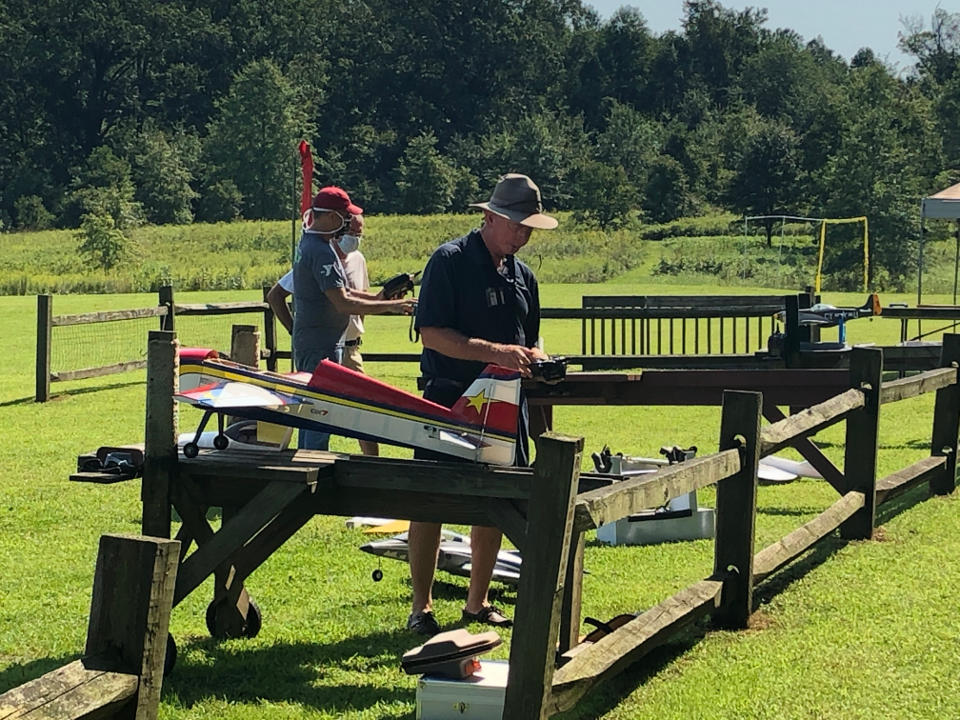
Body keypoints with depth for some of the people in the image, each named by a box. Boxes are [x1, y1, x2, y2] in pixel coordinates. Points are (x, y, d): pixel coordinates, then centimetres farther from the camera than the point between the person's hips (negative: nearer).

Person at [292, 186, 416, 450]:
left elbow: (338, 290, 19)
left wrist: (376, 298, 10)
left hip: (307, 341, 11)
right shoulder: (322, 252, -20)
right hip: (321, 346, -11)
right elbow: (343, 303, -25)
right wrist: (389, 307, -20)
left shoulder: (307, 243, 13)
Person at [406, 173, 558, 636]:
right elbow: (432, 334, -16)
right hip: (448, 400, -7)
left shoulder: (522, 276, 14)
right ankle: (421, 607, 5)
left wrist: (533, 356, -1)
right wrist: (495, 352, -23)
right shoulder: (450, 261, -8)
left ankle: (477, 602, 21)